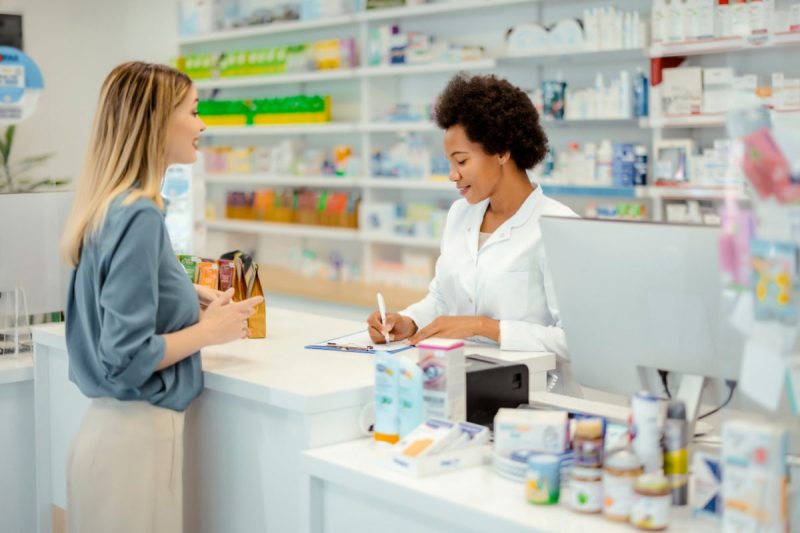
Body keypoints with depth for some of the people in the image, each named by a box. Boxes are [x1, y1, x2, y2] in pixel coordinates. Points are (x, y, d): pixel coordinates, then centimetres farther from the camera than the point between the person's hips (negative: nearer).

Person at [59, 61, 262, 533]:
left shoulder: (111, 206, 6)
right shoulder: (139, 215, -20)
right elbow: (126, 357, -22)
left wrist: (190, 299, 10)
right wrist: (209, 330, -10)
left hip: (118, 425, 9)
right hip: (137, 434, -9)